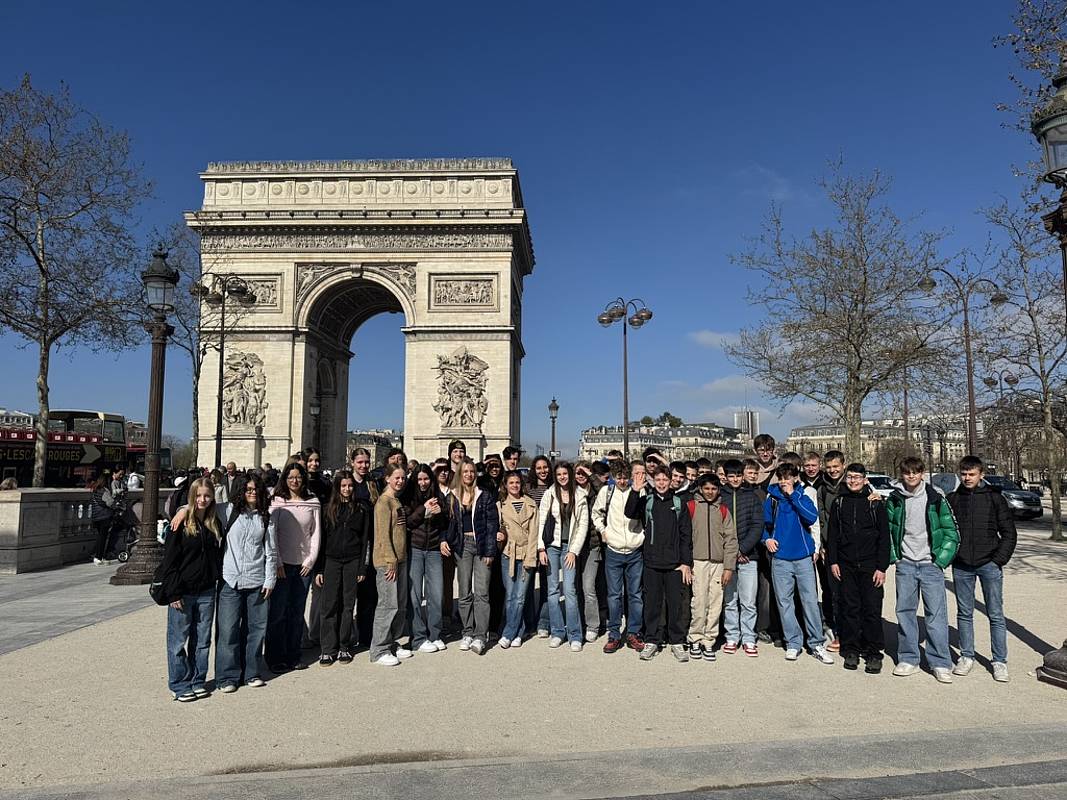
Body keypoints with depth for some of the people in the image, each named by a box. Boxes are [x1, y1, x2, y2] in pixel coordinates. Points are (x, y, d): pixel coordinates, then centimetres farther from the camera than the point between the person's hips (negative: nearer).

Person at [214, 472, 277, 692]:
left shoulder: (266, 519, 7)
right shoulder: (230, 511, 2)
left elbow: (271, 552, 8)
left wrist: (270, 581, 4)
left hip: (257, 582, 2)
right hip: (230, 581, -2)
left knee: (255, 628, 8)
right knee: (228, 629, -1)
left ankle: (251, 672, 22)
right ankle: (228, 676, 13)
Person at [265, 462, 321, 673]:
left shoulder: (313, 503, 5)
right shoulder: (277, 502, -1)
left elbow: (316, 533, 7)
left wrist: (311, 560, -1)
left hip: (304, 564, 2)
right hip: (282, 564, -2)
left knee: (297, 612, 9)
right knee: (278, 612, 1)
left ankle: (293, 656, 19)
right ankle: (275, 658, 12)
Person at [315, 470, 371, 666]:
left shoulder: (362, 508, 4)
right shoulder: (328, 508, 4)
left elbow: (366, 539, 4)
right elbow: (321, 538, 4)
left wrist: (363, 567, -1)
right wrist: (318, 569, -2)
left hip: (353, 561, 0)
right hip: (331, 561, 0)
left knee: (348, 605, 5)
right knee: (329, 605, -2)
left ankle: (344, 647, 16)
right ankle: (328, 649, 6)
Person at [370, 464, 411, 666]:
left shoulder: (398, 500, 16)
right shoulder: (384, 500, -11)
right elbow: (383, 534, -16)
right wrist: (391, 561, -16)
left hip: (400, 559, 9)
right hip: (387, 561, -9)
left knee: (401, 604, 12)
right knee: (388, 604, -6)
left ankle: (393, 644, 24)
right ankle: (379, 651, 4)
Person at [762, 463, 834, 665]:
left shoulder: (803, 498, 4)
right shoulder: (771, 500, 6)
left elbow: (812, 518, -14)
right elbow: (764, 524, 16)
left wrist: (792, 495, -14)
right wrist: (767, 538, -4)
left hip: (804, 557, -1)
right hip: (780, 558, 1)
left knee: (810, 600, -1)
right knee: (784, 602, 4)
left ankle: (817, 643, 8)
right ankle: (793, 643, 14)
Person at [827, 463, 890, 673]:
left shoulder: (875, 503, 0)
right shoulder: (839, 502, 8)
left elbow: (884, 537, 0)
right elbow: (832, 534, 11)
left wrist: (882, 567, -5)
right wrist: (833, 561, 4)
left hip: (870, 566, -2)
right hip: (846, 566, 2)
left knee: (872, 609, -1)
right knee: (849, 608, 6)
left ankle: (873, 653, 10)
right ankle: (851, 650, 17)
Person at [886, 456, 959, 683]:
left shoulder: (936, 499, -2)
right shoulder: (894, 500, 3)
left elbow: (952, 532, 0)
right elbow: (886, 530, 11)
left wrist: (941, 560, -6)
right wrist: (893, 556, 3)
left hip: (931, 565, -2)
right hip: (905, 565, 2)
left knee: (936, 614, -2)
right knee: (904, 612, 6)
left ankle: (940, 663, 8)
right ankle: (908, 659, 16)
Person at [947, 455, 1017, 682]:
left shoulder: (994, 497, -1)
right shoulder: (952, 499, 4)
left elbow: (1009, 532, 0)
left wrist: (1000, 559, -7)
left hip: (989, 564, -2)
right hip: (961, 566, 2)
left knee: (995, 614, 3)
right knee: (964, 613, 10)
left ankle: (1000, 661, 14)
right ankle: (967, 656, 21)